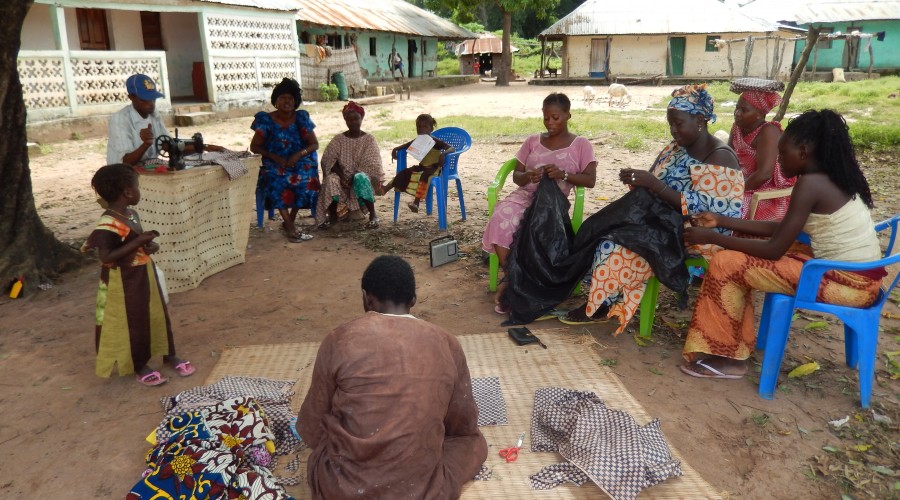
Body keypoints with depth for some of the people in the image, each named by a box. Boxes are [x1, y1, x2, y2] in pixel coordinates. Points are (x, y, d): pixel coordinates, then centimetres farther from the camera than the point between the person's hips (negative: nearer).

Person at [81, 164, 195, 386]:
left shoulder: (131, 214, 3)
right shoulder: (109, 223, -24)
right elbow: (106, 257, -30)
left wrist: (150, 245, -7)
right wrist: (139, 241, -31)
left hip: (144, 275, 9)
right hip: (124, 282, -8)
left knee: (158, 314, 17)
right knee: (133, 323, 6)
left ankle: (169, 355, 33)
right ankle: (139, 366, 23)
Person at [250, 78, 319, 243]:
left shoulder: (301, 118, 2)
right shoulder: (266, 120, -2)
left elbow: (314, 144, 1)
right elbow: (254, 146, 0)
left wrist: (298, 155, -17)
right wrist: (275, 157, -16)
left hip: (298, 161, 1)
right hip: (274, 163, -1)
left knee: (305, 176, -32)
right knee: (276, 178, -34)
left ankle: (289, 222, -14)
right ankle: (291, 228, -34)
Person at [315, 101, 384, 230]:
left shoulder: (368, 139, -2)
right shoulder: (338, 139, 2)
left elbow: (372, 163, -10)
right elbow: (328, 160, -4)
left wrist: (357, 177, -23)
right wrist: (341, 175, -21)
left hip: (361, 174, -2)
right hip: (342, 175, 2)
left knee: (360, 178, -38)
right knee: (331, 180, -32)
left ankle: (373, 215, -26)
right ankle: (332, 216, -16)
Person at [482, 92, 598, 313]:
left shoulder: (581, 145, 9)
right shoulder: (532, 141, 18)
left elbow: (590, 180, -2)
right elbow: (516, 175, 14)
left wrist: (563, 174, -19)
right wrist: (528, 176, -10)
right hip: (523, 196, 3)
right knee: (501, 219, -32)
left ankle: (510, 281, -17)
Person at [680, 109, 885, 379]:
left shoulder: (810, 184, -20)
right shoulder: (834, 178, 9)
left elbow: (774, 250, -19)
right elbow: (781, 229, 14)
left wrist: (711, 238, -11)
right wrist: (721, 221, 12)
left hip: (846, 282, -10)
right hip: (857, 274, 10)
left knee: (727, 264, -10)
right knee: (743, 255, 15)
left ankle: (723, 356, 5)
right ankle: (733, 351, 16)